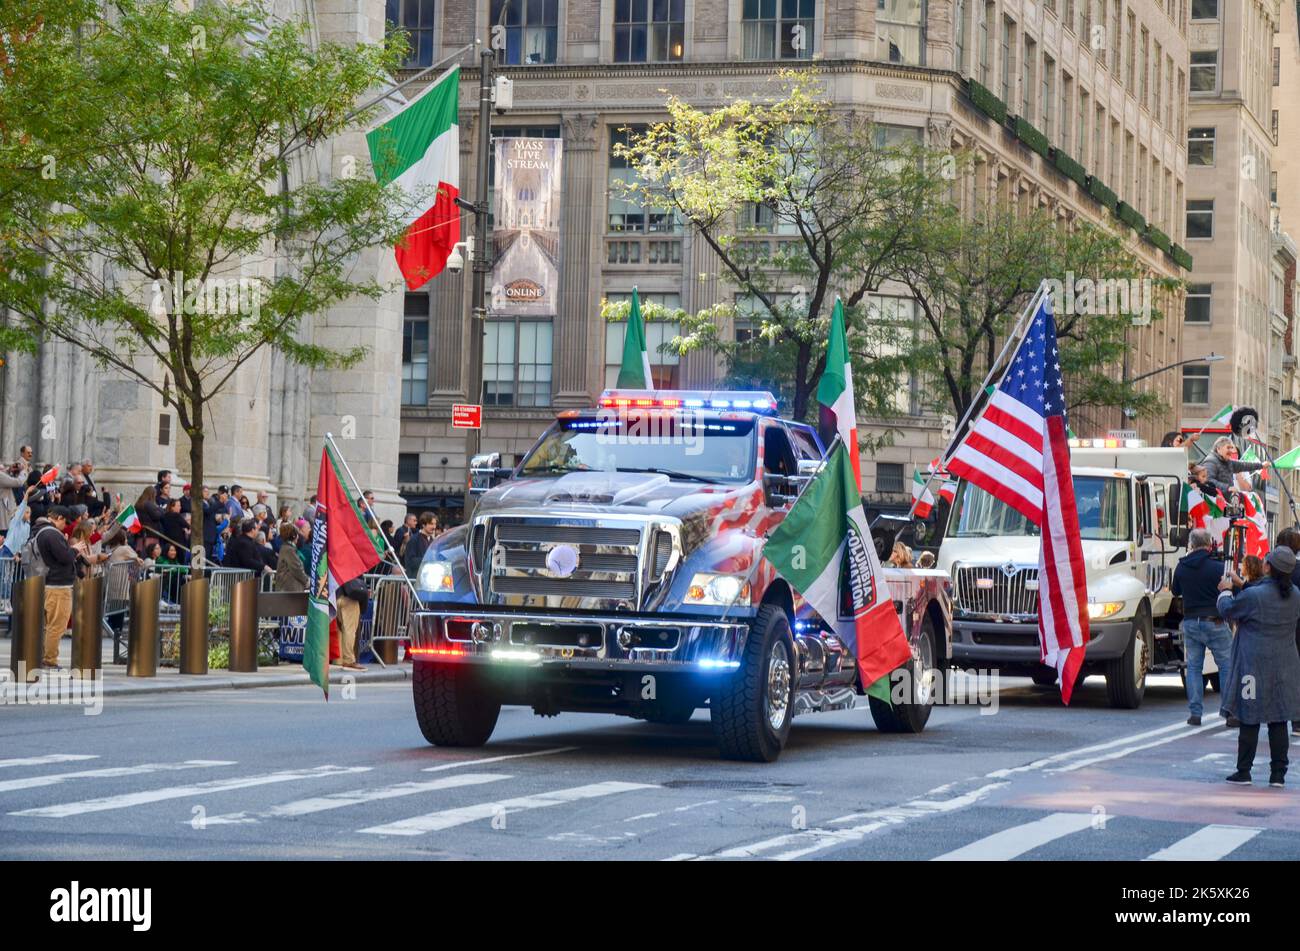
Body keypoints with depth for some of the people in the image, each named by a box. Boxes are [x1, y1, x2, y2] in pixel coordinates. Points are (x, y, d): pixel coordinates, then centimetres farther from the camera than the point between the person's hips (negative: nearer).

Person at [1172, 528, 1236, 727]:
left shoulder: (1181, 567, 2)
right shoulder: (1218, 567, -11)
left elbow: (1175, 592, 16)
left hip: (1190, 623, 3)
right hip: (1215, 622, -3)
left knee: (1194, 667, 9)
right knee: (1227, 666, 6)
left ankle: (1195, 712, 4)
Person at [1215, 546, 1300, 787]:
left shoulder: (1253, 596, -18)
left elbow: (1227, 610, -2)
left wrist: (1226, 591, 18)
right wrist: (1242, 585, 29)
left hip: (1254, 664, -4)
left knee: (1250, 720, 3)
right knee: (1279, 721, 8)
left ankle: (1243, 771, 8)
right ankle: (1278, 773, 9)